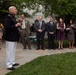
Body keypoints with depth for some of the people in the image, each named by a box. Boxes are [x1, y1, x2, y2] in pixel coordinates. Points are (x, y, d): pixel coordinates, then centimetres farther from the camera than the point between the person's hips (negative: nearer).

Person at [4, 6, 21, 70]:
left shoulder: (13, 17, 15)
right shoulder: (8, 17, -15)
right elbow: (7, 27, -24)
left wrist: (18, 24, 9)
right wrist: (15, 25, -26)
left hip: (14, 37, 10)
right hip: (10, 38, -10)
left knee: (13, 51, 17)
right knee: (9, 51, -4)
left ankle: (12, 62, 28)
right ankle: (9, 65, 3)